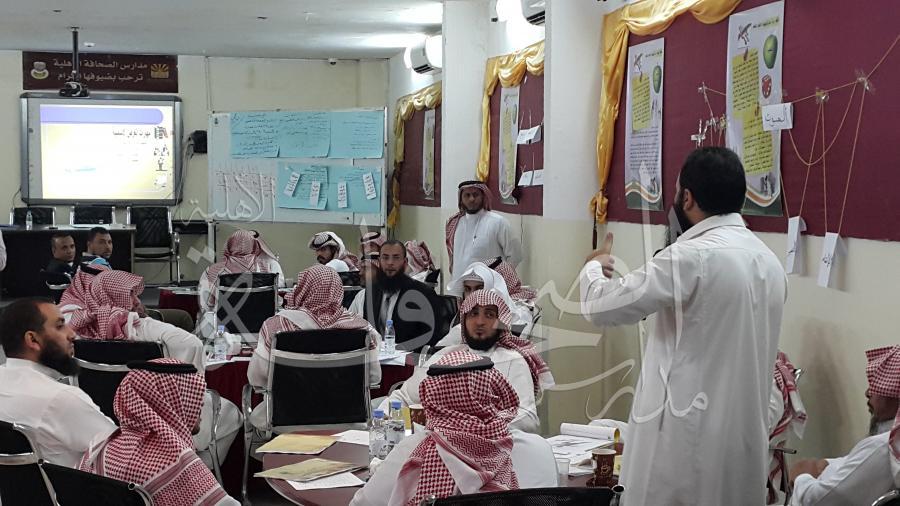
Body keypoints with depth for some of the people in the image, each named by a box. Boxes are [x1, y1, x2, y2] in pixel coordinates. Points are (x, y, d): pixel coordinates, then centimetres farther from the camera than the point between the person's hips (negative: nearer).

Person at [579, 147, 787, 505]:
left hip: (691, 434, -7)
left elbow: (601, 307, -11)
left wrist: (594, 266, 9)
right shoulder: (770, 262, 8)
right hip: (746, 436, 7)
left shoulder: (689, 258, -16)